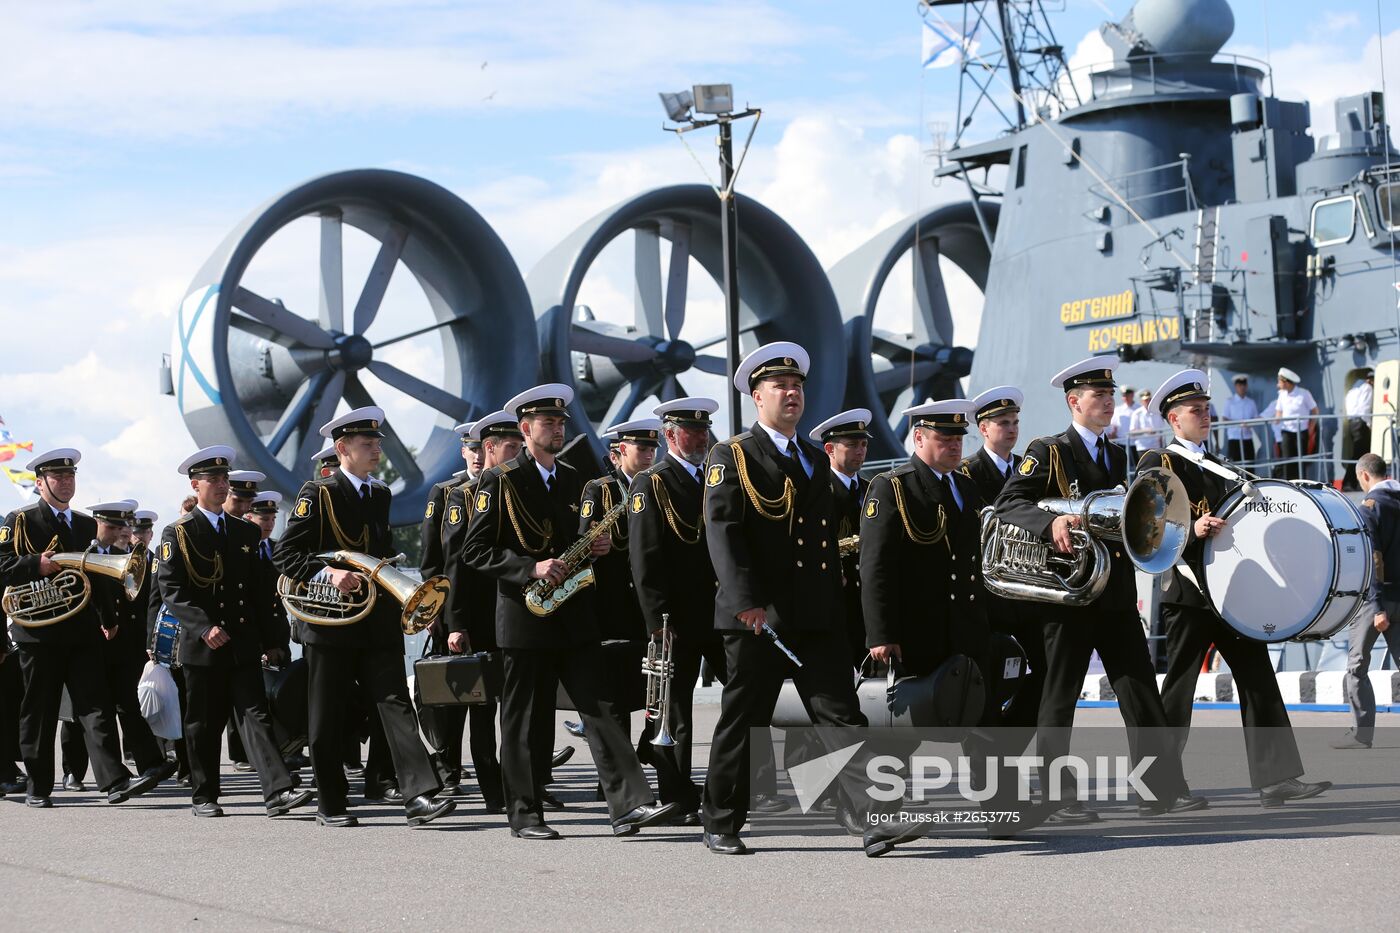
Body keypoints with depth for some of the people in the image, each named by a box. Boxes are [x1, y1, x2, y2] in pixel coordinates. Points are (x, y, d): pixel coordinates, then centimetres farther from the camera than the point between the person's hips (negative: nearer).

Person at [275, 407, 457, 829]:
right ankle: (331, 805, 14)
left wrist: (396, 599, 15)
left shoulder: (381, 494, 15)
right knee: (328, 721, 3)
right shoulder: (317, 494, -4)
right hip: (331, 625, -4)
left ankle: (419, 797, -17)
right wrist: (328, 573, -22)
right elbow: (285, 554, -8)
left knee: (396, 704, -8)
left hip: (379, 624, 5)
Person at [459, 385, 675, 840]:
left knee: (600, 709, -4)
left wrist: (594, 547, 3)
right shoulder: (499, 481, -4)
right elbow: (475, 551, -9)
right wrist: (532, 568, -19)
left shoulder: (572, 479, 15)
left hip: (573, 616, 5)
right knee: (525, 721, 1)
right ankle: (524, 815, 11)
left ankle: (629, 805, -11)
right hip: (525, 619, -5)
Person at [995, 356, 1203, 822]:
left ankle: (1163, 788, 4)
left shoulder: (1117, 455, 18)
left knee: (1141, 691, 2)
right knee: (1059, 696, 0)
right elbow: (1007, 504, -14)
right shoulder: (1047, 452, -3)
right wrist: (1050, 522, -30)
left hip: (1116, 593, 6)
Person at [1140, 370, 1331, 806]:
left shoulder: (1219, 467, 21)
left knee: (1259, 679, -2)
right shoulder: (1156, 463, -1)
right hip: (1189, 594, -6)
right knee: (1178, 688, -1)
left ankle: (1275, 779, -5)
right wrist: (1192, 529, -26)